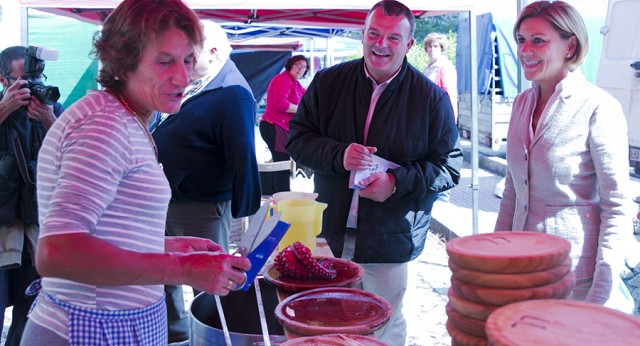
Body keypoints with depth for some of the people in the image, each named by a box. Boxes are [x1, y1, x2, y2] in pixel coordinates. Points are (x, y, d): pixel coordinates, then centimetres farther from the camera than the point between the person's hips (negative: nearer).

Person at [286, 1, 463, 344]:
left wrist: (397, 181, -21)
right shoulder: (328, 82, 0)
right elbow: (297, 138, 2)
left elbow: (449, 168, -5)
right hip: (330, 235, 3)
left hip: (389, 240, -2)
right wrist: (338, 155, -17)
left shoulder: (431, 97, -6)